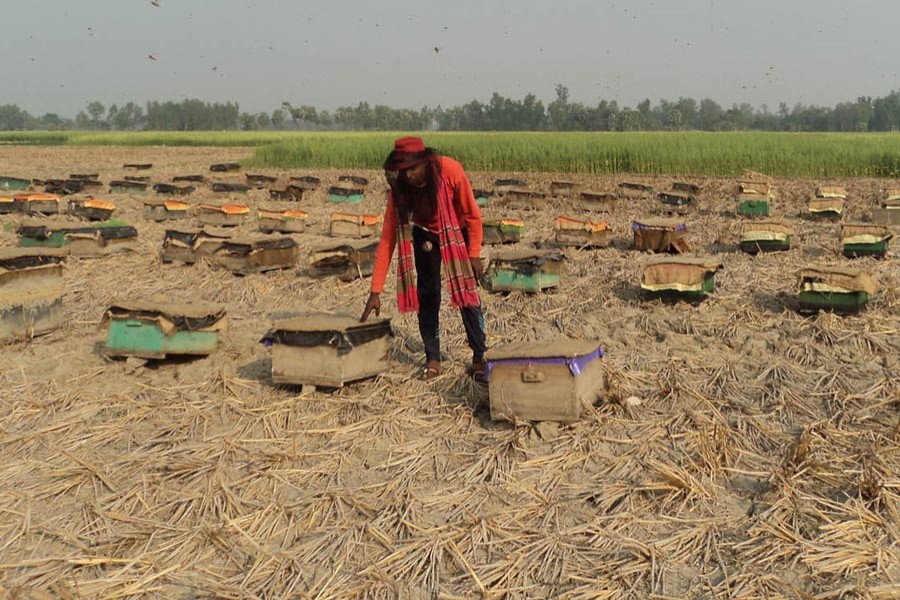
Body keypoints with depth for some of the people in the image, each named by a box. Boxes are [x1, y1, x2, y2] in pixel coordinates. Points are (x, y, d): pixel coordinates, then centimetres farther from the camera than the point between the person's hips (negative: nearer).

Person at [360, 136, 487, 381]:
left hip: (457, 234, -2)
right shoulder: (399, 188, -26)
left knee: (467, 293, -5)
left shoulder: (450, 171, -34)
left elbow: (472, 215, -19)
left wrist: (474, 255, -18)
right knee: (427, 295, -3)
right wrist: (376, 292, -25)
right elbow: (387, 239, -23)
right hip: (425, 235, 2)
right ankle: (432, 359, 7)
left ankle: (479, 357, 7)